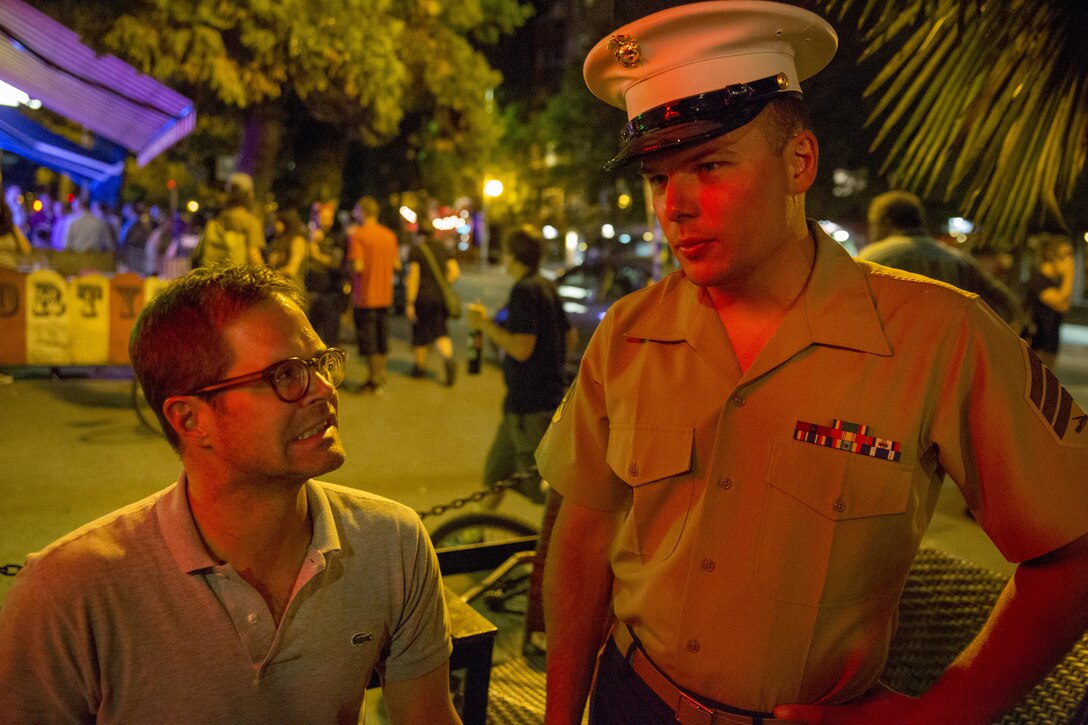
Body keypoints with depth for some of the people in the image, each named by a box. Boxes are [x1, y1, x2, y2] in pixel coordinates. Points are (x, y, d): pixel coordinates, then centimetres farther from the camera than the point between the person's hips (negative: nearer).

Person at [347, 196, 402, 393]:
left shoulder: (358, 235, -13)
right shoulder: (389, 234, 6)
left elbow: (358, 266, -20)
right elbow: (397, 265, 7)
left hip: (365, 297, -6)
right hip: (385, 295, 6)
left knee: (367, 339, 2)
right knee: (382, 337, 15)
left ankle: (374, 379, 4)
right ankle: (381, 375, 23)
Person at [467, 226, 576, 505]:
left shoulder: (525, 291, -17)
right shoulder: (546, 286, 12)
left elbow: (521, 348, -25)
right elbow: (570, 337, 18)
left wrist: (485, 324, -15)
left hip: (530, 404, -10)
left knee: (541, 487, -3)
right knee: (496, 474, 19)